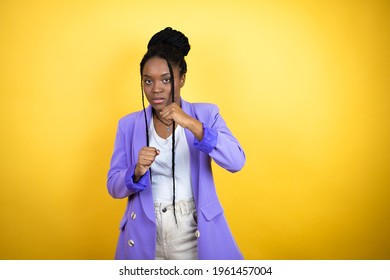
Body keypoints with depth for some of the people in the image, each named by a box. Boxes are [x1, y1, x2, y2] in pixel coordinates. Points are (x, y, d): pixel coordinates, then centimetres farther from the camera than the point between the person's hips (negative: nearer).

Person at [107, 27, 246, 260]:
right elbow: (114, 186, 1)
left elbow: (237, 162, -15)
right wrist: (138, 172, -19)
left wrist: (192, 125, -26)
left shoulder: (206, 114, -2)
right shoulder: (129, 125, 2)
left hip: (196, 237, -1)